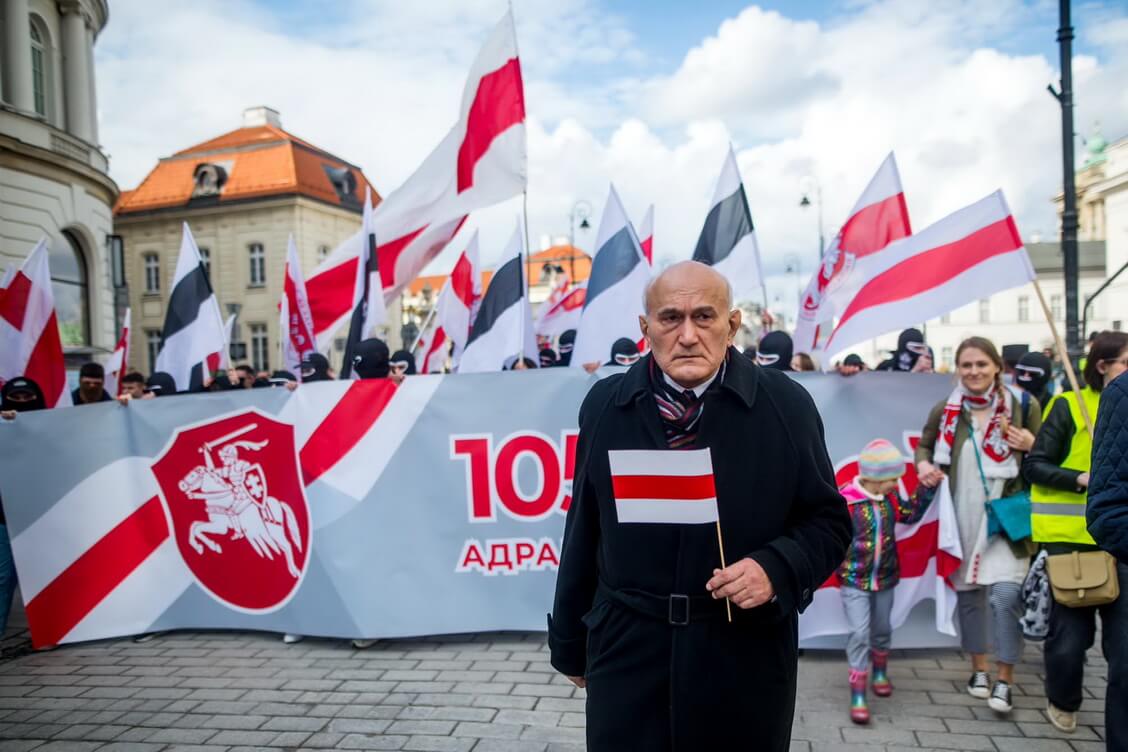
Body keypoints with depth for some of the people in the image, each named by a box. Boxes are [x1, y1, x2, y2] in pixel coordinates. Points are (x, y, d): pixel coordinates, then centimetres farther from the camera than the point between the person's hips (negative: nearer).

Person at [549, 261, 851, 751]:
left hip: (745, 657, 0)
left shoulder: (786, 405, -5)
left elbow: (828, 520, 2)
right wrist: (570, 642, 11)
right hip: (627, 652, 1)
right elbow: (584, 529, 5)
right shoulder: (604, 404, -1)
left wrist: (776, 568, -18)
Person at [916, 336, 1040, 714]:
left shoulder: (1023, 406, -2)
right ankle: (978, 668, 31)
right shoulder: (945, 411, 0)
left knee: (1005, 594, -12)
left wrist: (1031, 446, -14)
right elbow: (925, 445, 15)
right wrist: (923, 465, -6)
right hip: (962, 518, 2)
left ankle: (1005, 679, 6)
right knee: (968, 593, 12)